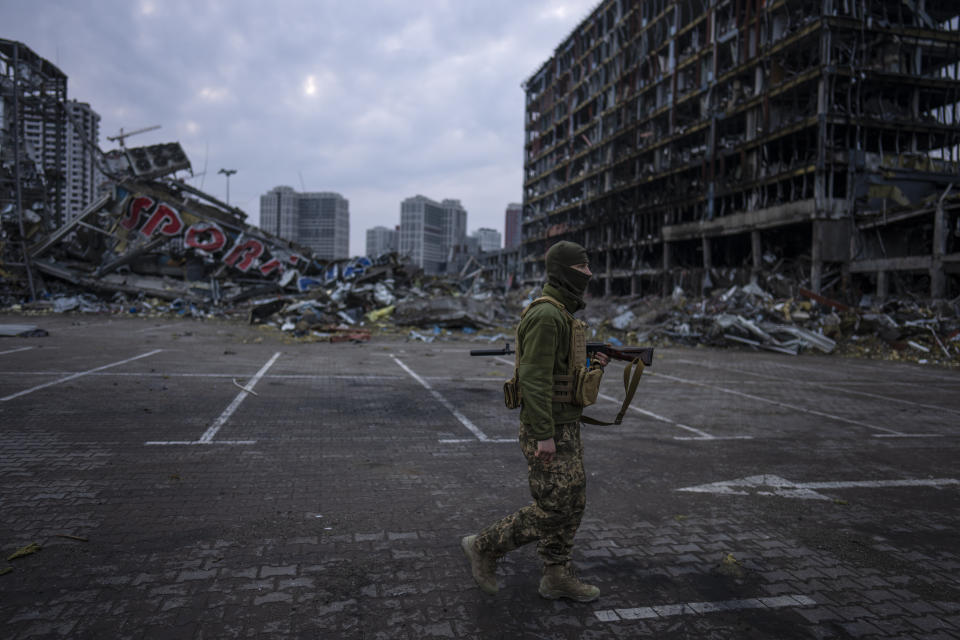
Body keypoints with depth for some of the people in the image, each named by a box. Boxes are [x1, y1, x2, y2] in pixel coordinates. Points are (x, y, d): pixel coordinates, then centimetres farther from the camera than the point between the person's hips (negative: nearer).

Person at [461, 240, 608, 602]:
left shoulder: (564, 314, 14)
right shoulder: (545, 314, -19)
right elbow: (534, 378, -24)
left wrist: (591, 366, 8)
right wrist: (544, 436, -24)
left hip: (566, 427, 10)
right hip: (546, 430, -10)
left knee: (573, 504, 14)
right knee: (553, 510, -4)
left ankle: (556, 577, 25)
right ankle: (484, 547, 12)